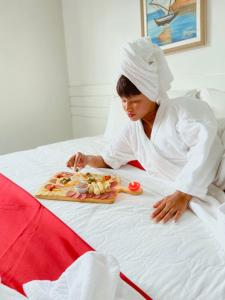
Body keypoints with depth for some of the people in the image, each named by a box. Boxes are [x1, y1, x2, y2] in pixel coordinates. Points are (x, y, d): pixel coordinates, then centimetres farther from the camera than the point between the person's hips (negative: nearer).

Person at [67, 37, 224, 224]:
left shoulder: (181, 109, -12)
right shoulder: (133, 130, 7)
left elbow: (205, 147, -27)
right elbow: (109, 160, 15)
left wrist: (183, 195, -35)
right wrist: (88, 160, -5)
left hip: (208, 191, -5)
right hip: (173, 193, 6)